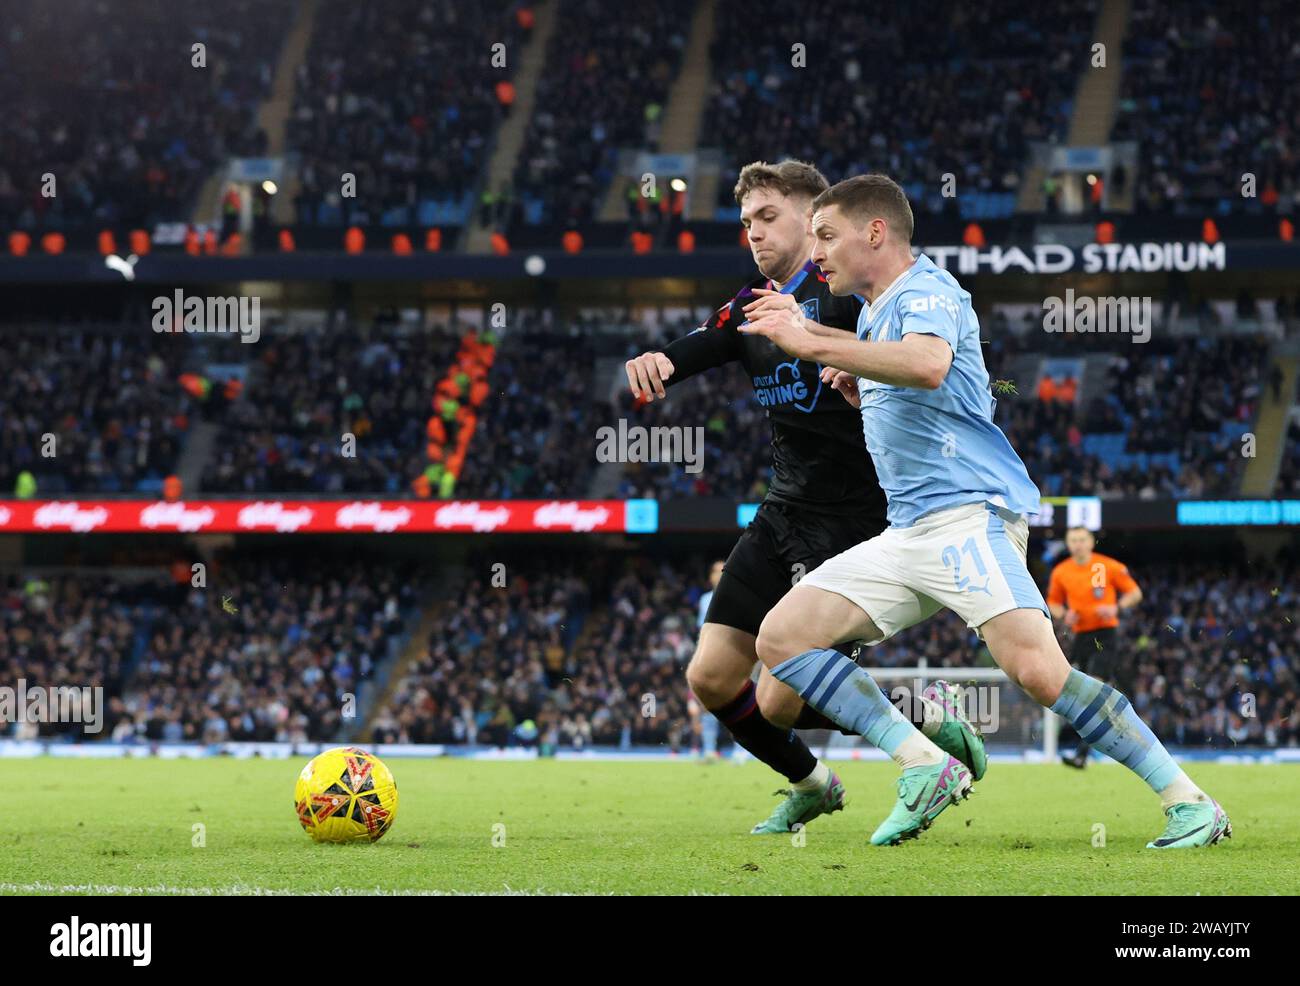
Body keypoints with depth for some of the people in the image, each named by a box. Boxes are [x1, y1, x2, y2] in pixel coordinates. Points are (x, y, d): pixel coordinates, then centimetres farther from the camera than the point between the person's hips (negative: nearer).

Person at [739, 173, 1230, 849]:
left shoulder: (927, 290, -7)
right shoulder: (874, 313, 23)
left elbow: (929, 365, -30)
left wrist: (813, 344, -28)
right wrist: (855, 384, 17)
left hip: (968, 512, -10)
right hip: (904, 534, 10)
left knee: (1038, 672, -26)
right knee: (779, 638, -3)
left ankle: (1188, 803, -17)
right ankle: (925, 767, -10)